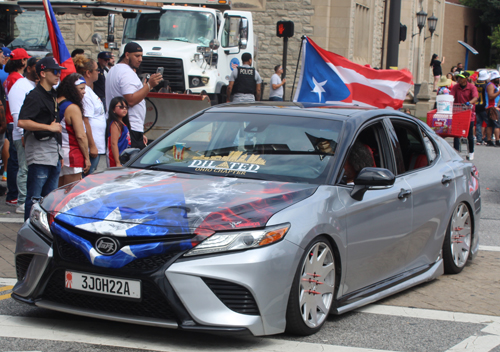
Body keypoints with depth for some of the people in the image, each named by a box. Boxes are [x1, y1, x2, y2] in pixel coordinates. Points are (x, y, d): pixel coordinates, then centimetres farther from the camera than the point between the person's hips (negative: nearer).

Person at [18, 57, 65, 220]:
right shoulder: (35, 96, -12)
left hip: (54, 155, 9)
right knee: (35, 197, -5)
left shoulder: (52, 95, 17)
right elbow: (22, 122, -24)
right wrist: (49, 127, -20)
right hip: (39, 156, -9)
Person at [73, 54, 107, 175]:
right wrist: (92, 146, -20)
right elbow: (85, 121, -20)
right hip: (91, 147, -10)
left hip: (96, 146, 10)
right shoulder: (85, 92, -16)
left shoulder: (89, 90, 15)